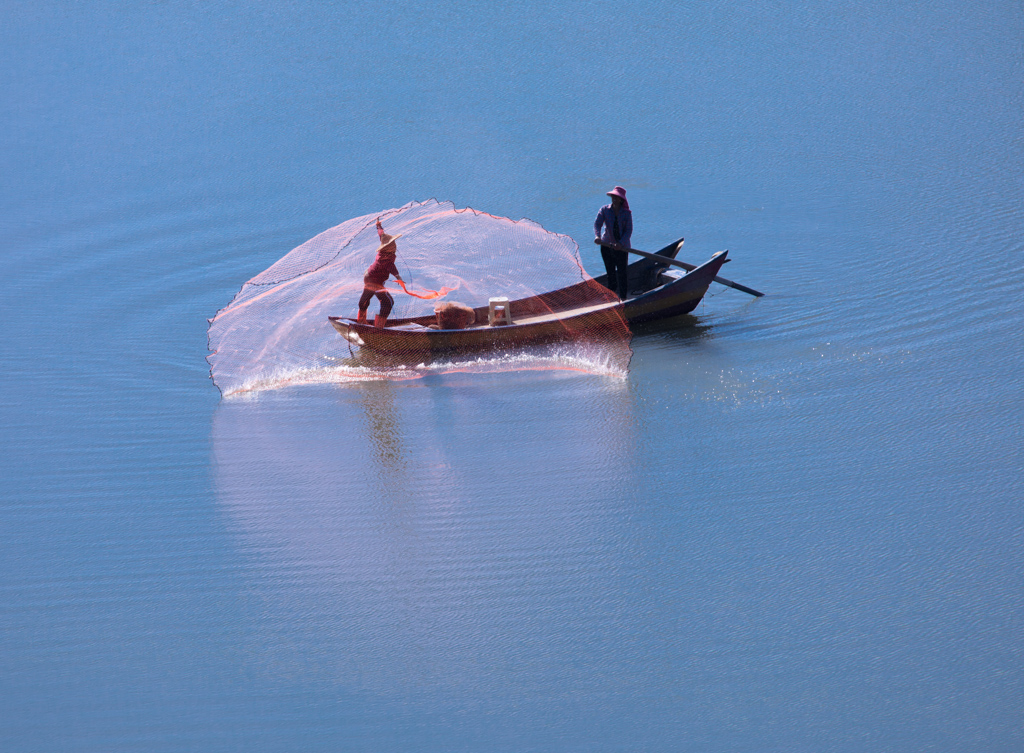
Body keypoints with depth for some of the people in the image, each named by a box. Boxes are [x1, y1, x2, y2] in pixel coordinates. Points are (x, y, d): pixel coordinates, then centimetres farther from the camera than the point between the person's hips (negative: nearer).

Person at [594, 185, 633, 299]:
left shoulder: (627, 213, -5)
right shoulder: (605, 210, -2)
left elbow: (629, 230, -10)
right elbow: (597, 223, -13)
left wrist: (621, 243, -26)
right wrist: (597, 236, -34)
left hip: (622, 246, -2)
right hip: (607, 245, 2)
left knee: (622, 272, -4)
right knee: (610, 272, 9)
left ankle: (623, 297, 3)